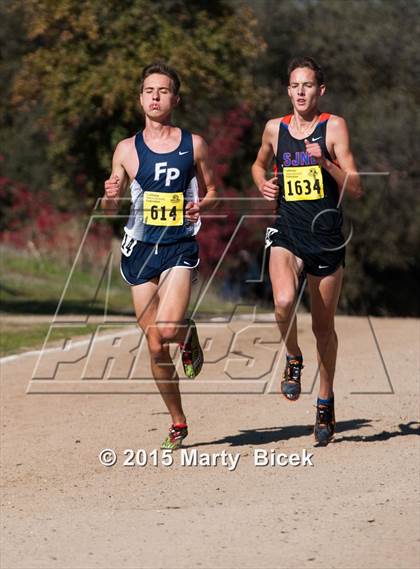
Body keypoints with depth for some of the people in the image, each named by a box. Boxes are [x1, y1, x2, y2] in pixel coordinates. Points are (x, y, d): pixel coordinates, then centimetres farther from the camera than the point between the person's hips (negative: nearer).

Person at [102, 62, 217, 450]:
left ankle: (189, 335, 14)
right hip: (141, 248, 2)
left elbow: (212, 193, 12)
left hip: (180, 247, -2)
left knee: (167, 328, -24)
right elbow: (111, 205, 11)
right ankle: (178, 423, 20)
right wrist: (110, 197, -12)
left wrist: (201, 206, -10)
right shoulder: (128, 149, 4)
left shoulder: (194, 145, 2)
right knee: (155, 345, 4)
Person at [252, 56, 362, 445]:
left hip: (326, 237, -1)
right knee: (284, 302, -28)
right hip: (287, 234, 1)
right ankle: (293, 359, 2)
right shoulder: (275, 129, 5)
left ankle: (325, 401, 28)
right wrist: (263, 183, 6)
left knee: (323, 326, 9)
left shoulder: (334, 127, -3)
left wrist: (325, 162, -21)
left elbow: (355, 189, -6)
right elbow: (259, 164, 27)